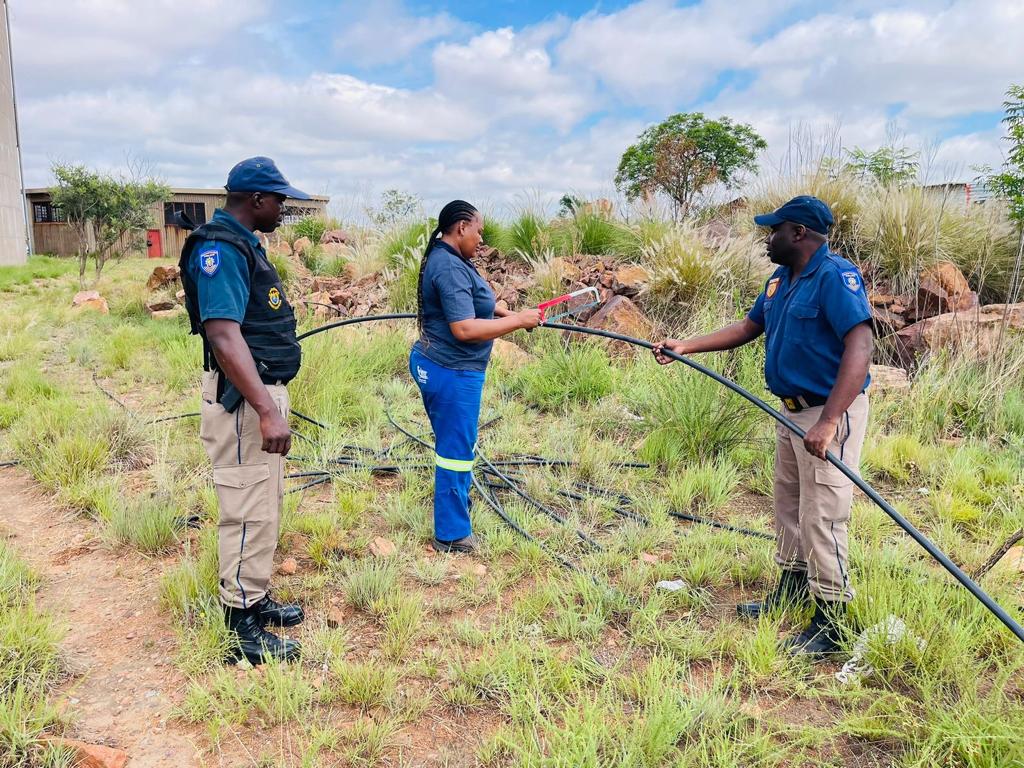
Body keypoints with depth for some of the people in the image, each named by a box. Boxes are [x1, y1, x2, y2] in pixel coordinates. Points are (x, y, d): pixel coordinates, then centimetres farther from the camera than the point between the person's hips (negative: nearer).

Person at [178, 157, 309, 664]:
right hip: (243, 400, -10)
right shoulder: (220, 248, -18)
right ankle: (242, 628, 10)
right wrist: (266, 410, -32)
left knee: (264, 504, 19)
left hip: (263, 390, 11)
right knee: (249, 511, -2)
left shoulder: (241, 243, 13)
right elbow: (223, 336, -28)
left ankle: (256, 598, 33)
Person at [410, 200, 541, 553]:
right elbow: (464, 329, -27)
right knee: (456, 451, 1)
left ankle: (456, 507, 42)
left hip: (435, 365, 11)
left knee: (455, 445, 24)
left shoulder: (444, 259, 12)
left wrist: (500, 312, 12)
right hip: (451, 373, -11)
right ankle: (451, 536, 13)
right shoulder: (450, 268, -21)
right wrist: (518, 321, -20)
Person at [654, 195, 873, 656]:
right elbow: (747, 328, 19)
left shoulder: (835, 276, -19)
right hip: (792, 410, 10)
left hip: (831, 413, -10)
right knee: (788, 505, 19)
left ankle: (832, 622, 8)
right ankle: (793, 587, 36)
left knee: (821, 517, -5)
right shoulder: (780, 280, 10)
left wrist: (828, 421, -36)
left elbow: (859, 349, -28)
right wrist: (684, 347, 10)